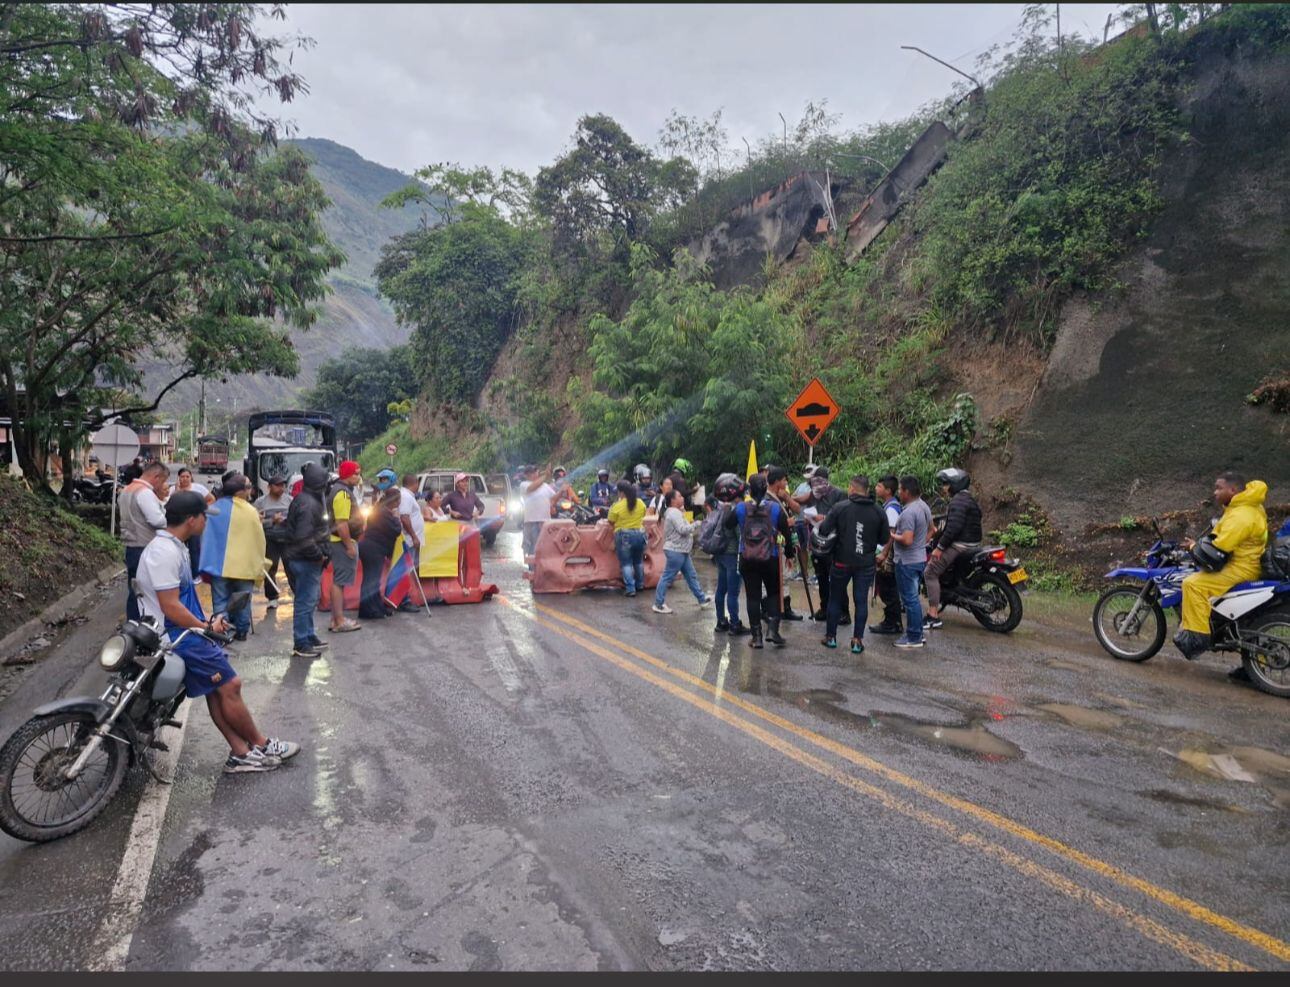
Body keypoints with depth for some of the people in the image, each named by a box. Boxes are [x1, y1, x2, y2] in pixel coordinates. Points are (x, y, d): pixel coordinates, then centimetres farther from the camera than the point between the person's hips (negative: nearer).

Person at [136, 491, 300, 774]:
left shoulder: (173, 547, 12)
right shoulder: (165, 553, -22)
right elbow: (170, 607, -24)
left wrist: (205, 622, 11)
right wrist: (207, 627, -13)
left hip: (183, 632, 11)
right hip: (177, 636, -11)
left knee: (218, 689, 10)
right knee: (230, 685, -6)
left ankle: (240, 754, 14)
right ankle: (261, 745, 7)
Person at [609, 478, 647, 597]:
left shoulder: (617, 506, -14)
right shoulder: (641, 503, 0)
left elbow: (611, 522, -3)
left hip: (624, 536, -5)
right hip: (640, 534, 5)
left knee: (626, 563, 2)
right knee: (639, 561, 22)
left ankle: (631, 589, -4)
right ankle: (640, 584, 32)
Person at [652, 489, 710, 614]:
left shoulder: (676, 512, 18)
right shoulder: (674, 513, -17)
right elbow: (683, 530, -24)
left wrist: (690, 525, 4)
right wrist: (696, 524, -12)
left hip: (681, 550, 11)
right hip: (675, 551, -11)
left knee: (691, 575, 16)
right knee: (667, 578, -4)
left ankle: (702, 599, 25)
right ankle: (658, 604, 2)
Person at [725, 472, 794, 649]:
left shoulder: (740, 507, -5)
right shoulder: (776, 508, -6)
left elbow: (728, 525, 9)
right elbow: (787, 533, -1)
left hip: (747, 560, 1)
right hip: (770, 559, -1)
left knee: (752, 596, 8)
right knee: (774, 594, 17)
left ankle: (756, 636, 10)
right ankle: (773, 630, 4)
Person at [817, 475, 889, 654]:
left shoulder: (840, 507, -10)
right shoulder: (878, 512, -2)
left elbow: (824, 531, -10)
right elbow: (884, 539, 3)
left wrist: (821, 523, 11)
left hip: (842, 562, -1)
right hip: (866, 563, 1)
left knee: (835, 599, 13)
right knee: (861, 601, 8)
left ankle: (830, 637, 21)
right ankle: (857, 640, 8)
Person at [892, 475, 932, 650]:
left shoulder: (908, 512, -24)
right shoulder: (924, 506, 8)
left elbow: (907, 540, -28)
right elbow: (931, 529, 22)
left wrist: (892, 536, -12)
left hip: (907, 562, -10)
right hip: (921, 558, 10)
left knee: (910, 599, -2)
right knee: (914, 598, 19)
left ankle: (914, 638, 4)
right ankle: (917, 633, 27)